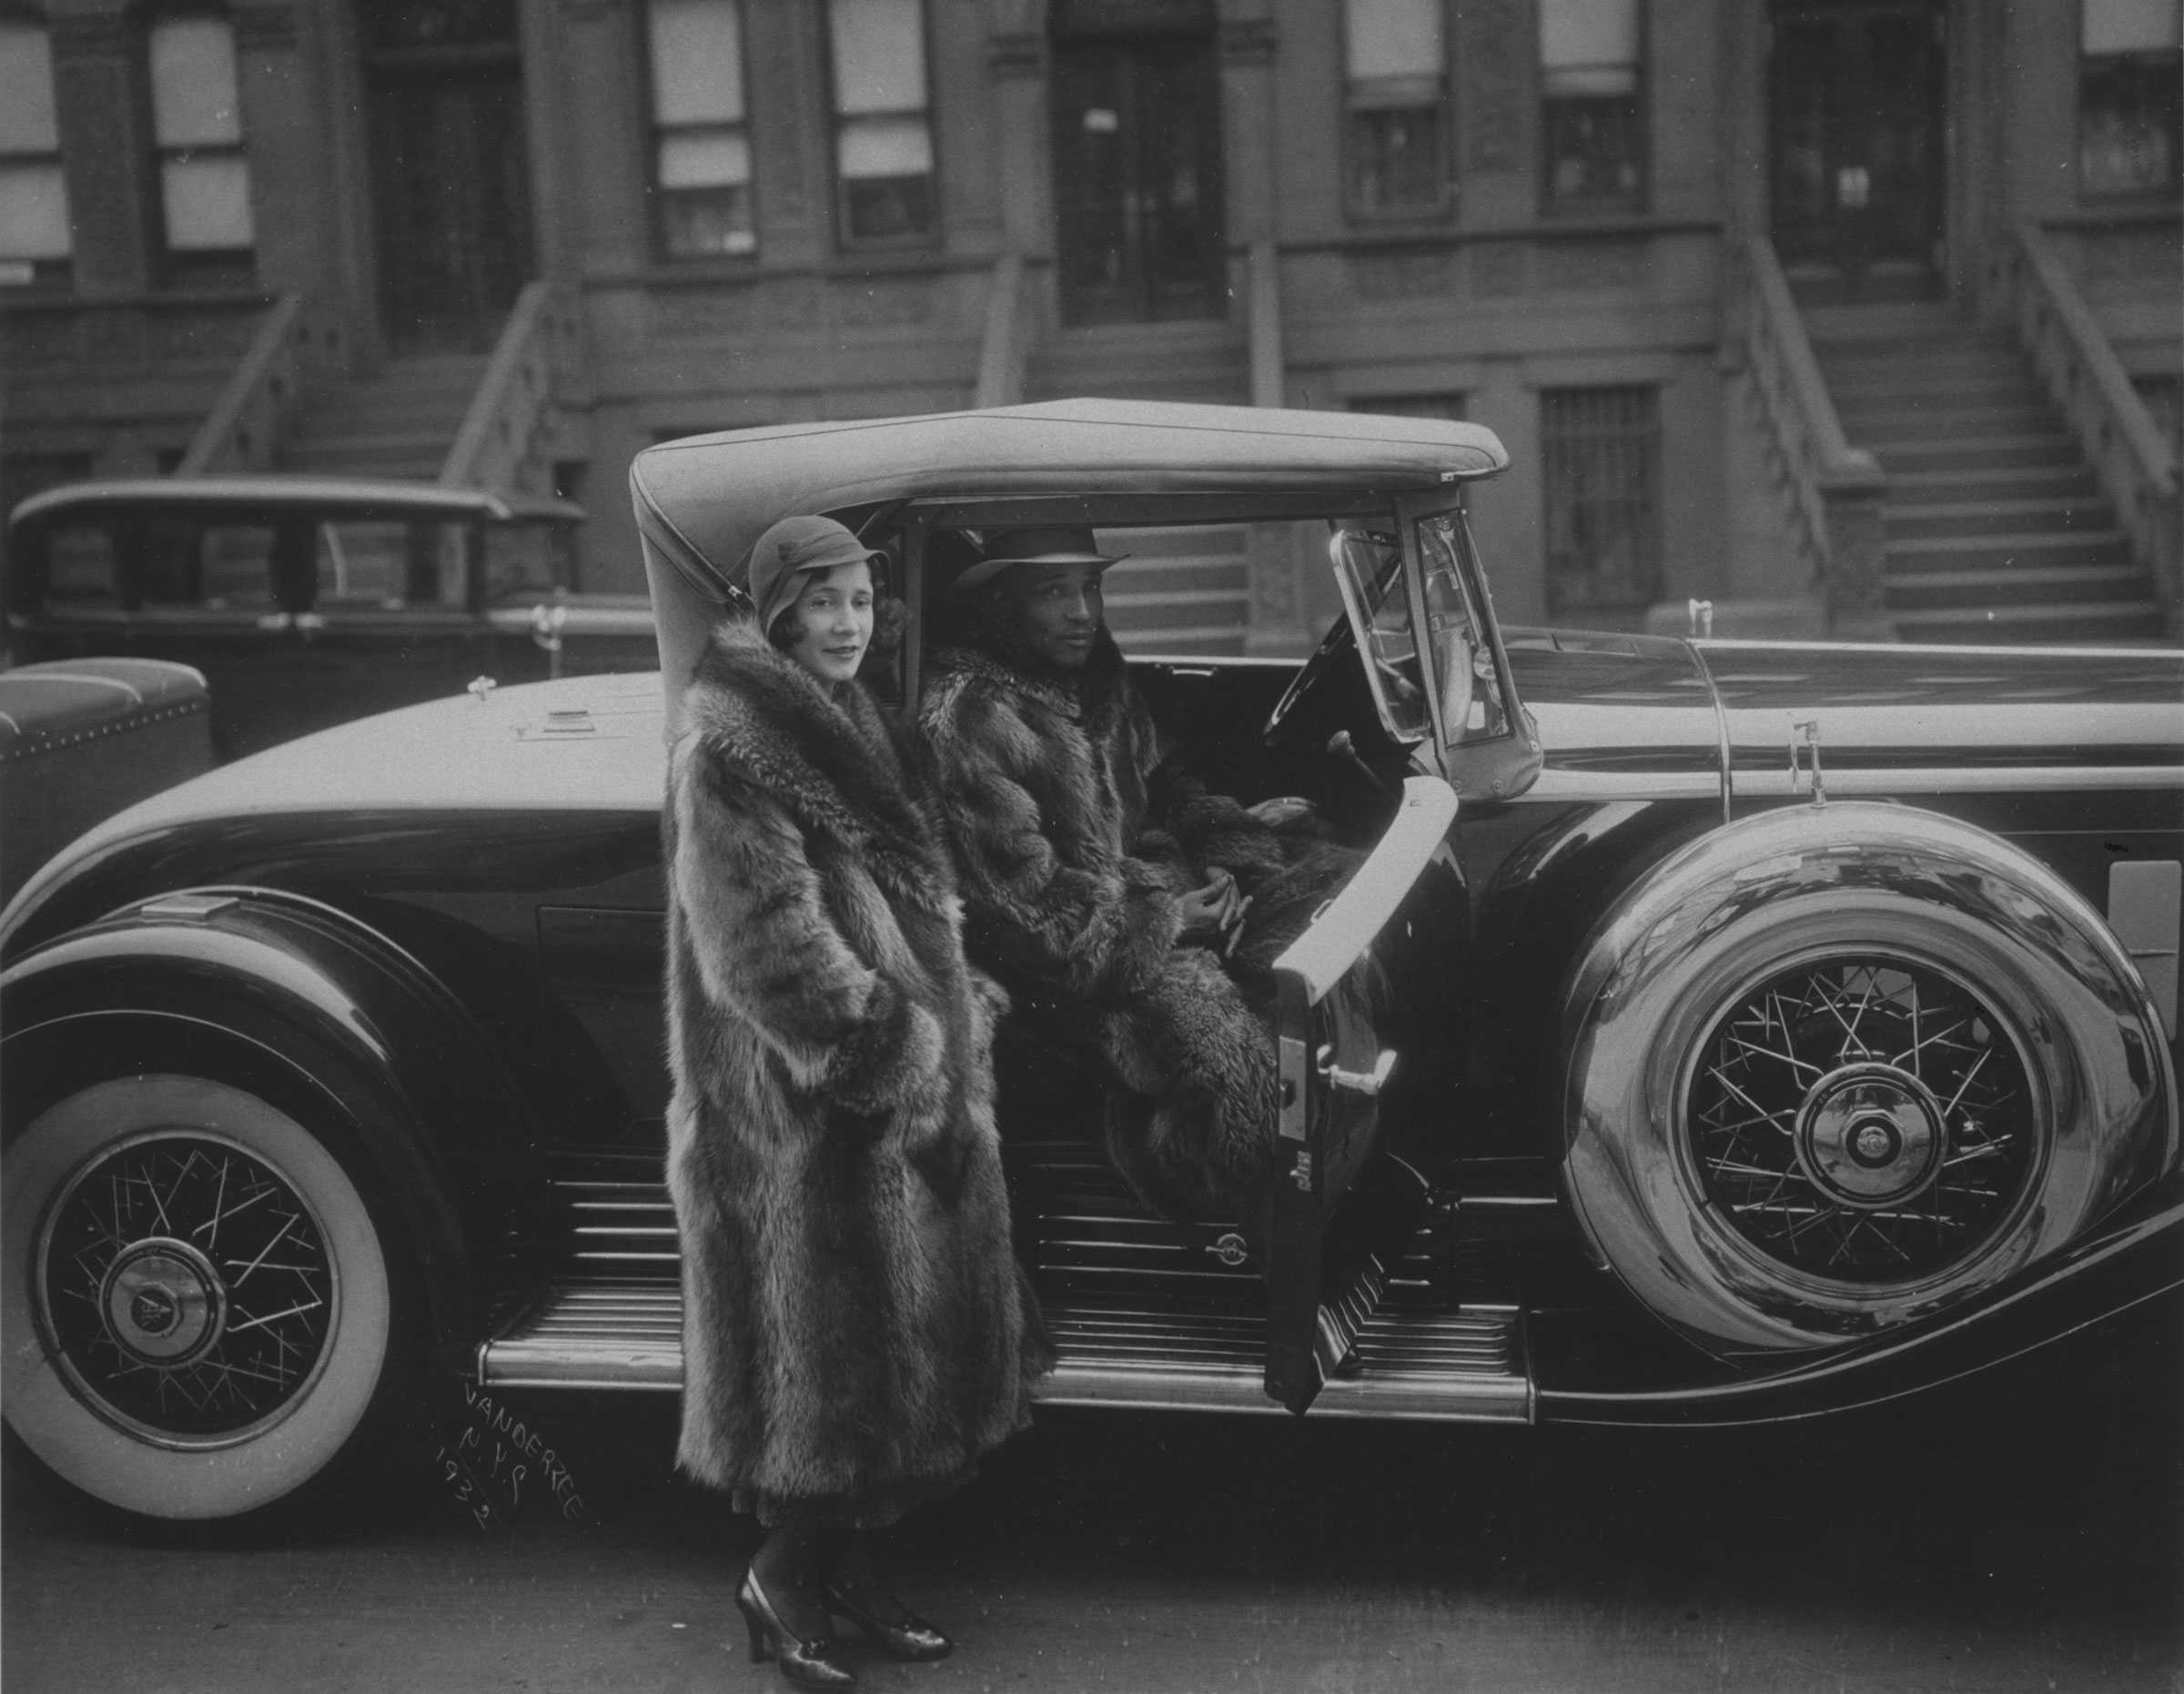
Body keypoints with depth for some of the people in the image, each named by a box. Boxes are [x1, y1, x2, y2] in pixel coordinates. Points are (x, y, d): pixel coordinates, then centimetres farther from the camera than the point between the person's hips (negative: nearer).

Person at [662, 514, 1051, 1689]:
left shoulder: (850, 724, 14)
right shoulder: (728, 745, -15)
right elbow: (768, 943, -21)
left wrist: (960, 1003, 11)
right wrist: (893, 1053, -21)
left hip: (909, 1085, 9)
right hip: (806, 1106, -9)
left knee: (888, 1323, 13)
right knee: (824, 1335, -1)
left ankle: (843, 1559, 26)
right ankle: (785, 1580, 16)